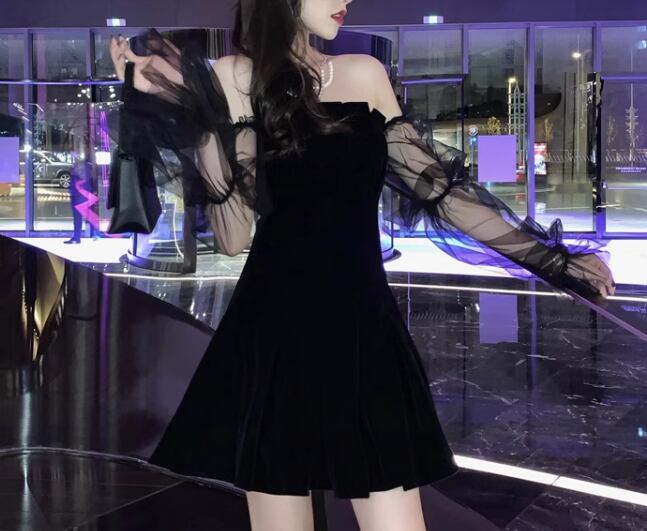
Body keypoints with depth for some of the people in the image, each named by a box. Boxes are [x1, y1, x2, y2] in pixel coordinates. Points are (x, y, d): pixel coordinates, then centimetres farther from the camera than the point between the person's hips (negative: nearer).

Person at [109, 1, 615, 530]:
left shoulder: (366, 74, 11)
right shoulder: (236, 76, -1)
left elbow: (435, 185, 12)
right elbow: (234, 236, -9)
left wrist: (551, 257, 12)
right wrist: (195, 112, -17)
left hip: (366, 333, 4)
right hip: (278, 336, -3)